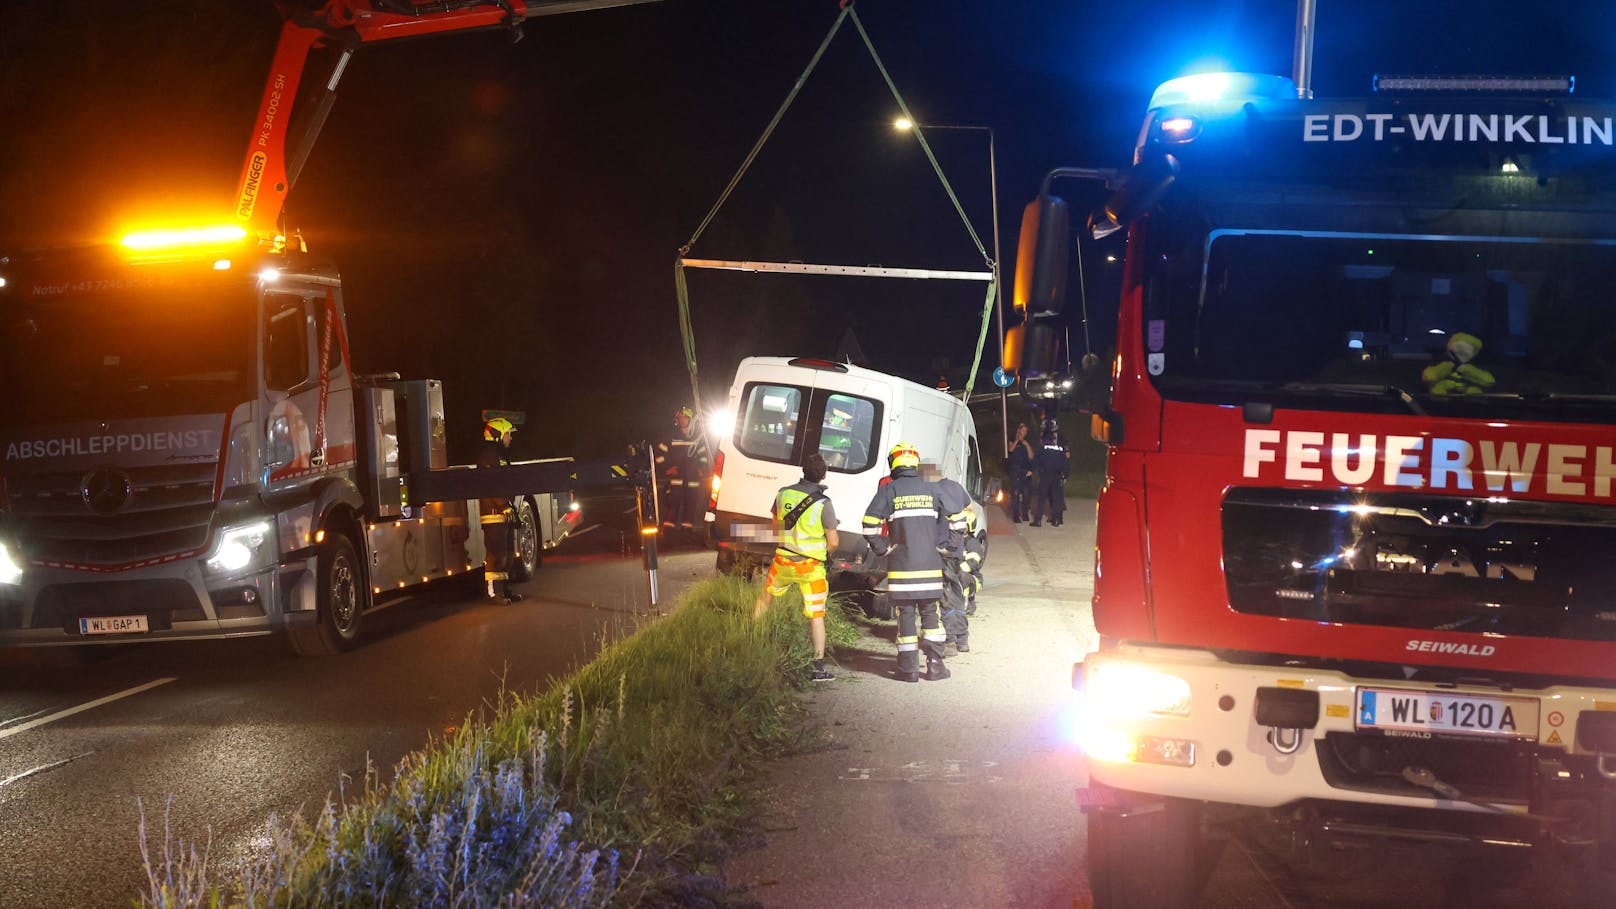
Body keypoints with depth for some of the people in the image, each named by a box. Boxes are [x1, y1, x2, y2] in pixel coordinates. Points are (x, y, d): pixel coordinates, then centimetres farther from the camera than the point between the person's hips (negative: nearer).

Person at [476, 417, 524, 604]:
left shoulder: (499, 455, 21)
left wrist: (511, 508, 21)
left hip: (504, 513, 11)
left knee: (506, 552, 13)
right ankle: (493, 592, -11)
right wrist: (505, 507, -21)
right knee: (496, 553, -11)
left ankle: (504, 589, 20)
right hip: (494, 513, -11)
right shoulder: (488, 455, -12)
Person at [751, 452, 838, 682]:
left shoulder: (784, 493, -3)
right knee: (816, 616, 1)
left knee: (765, 598, 28)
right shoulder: (822, 504, -16)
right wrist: (824, 553, 9)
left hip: (783, 561, 4)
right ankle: (819, 667, 0)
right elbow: (833, 542, -12)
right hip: (811, 568, -4)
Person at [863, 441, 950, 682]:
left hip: (902, 566, -2)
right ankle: (935, 666, 8)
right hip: (930, 564, 2)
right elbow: (944, 524, 15)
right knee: (929, 614, 10)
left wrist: (883, 549, 1)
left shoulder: (889, 490, -3)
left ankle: (909, 669, 4)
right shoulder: (932, 490, 7)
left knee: (906, 615, 3)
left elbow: (870, 525, -11)